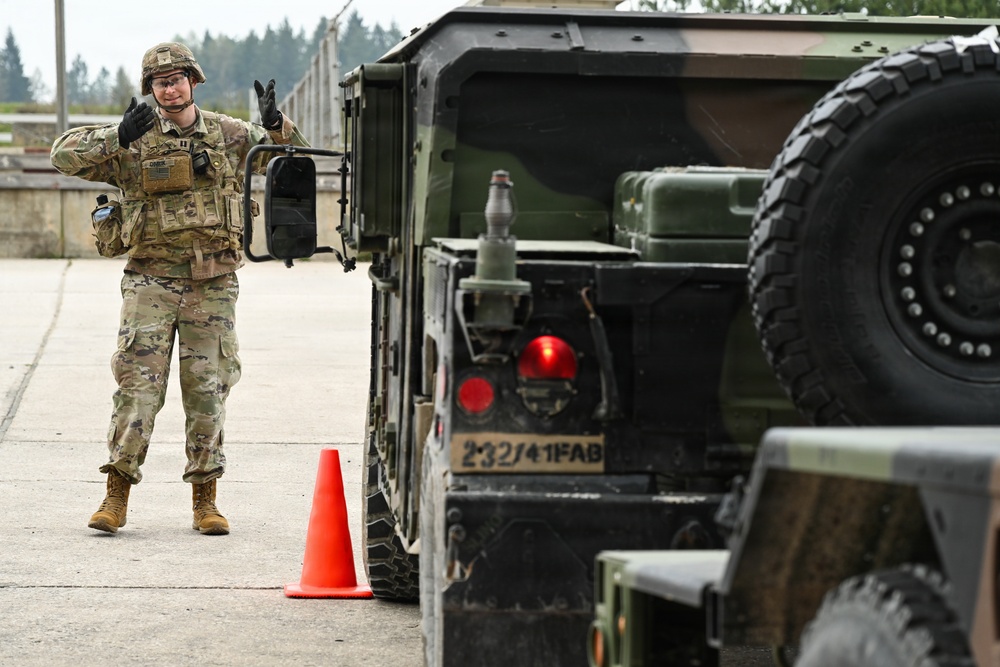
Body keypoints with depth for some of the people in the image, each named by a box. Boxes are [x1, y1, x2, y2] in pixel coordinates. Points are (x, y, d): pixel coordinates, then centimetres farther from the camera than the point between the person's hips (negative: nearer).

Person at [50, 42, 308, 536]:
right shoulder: (132, 143, 2)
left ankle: (204, 499, 11)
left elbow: (290, 156, 13)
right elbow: (65, 156, -5)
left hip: (212, 285, 2)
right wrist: (117, 136, -18)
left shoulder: (230, 136, 8)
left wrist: (275, 123, -8)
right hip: (150, 280, -2)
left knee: (208, 389, 3)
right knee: (138, 384, -7)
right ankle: (117, 494, -2)